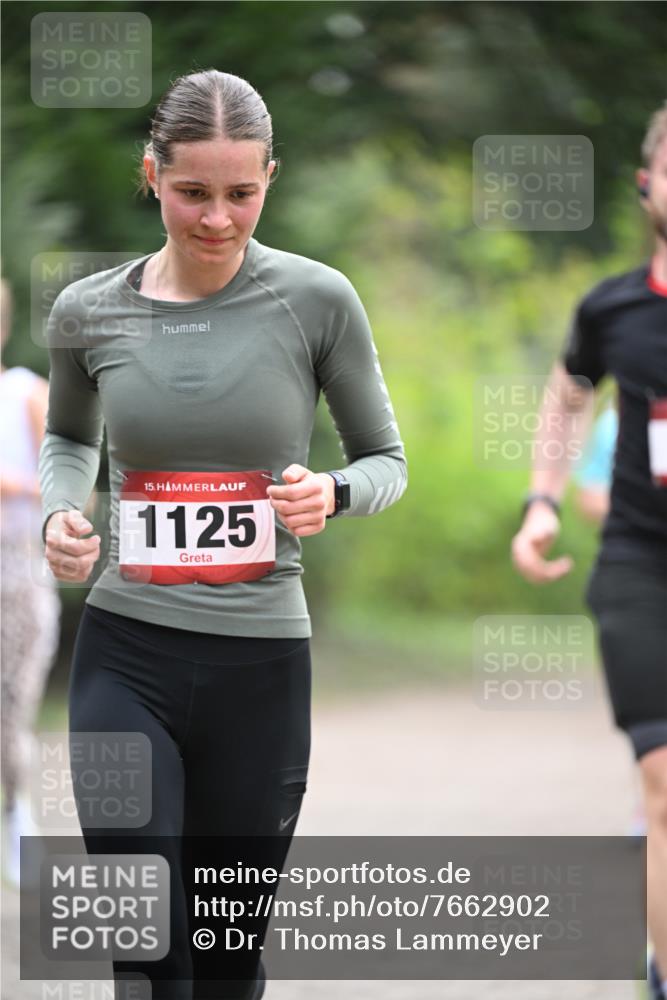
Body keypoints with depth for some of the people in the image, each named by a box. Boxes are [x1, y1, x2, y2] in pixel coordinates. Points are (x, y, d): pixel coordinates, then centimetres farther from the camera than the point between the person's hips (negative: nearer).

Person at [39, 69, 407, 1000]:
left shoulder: (317, 301, -5)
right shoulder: (88, 312, 1)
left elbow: (386, 460, 7)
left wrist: (332, 494, -15)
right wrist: (60, 514, 1)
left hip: (261, 662, 0)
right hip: (125, 656, 0)